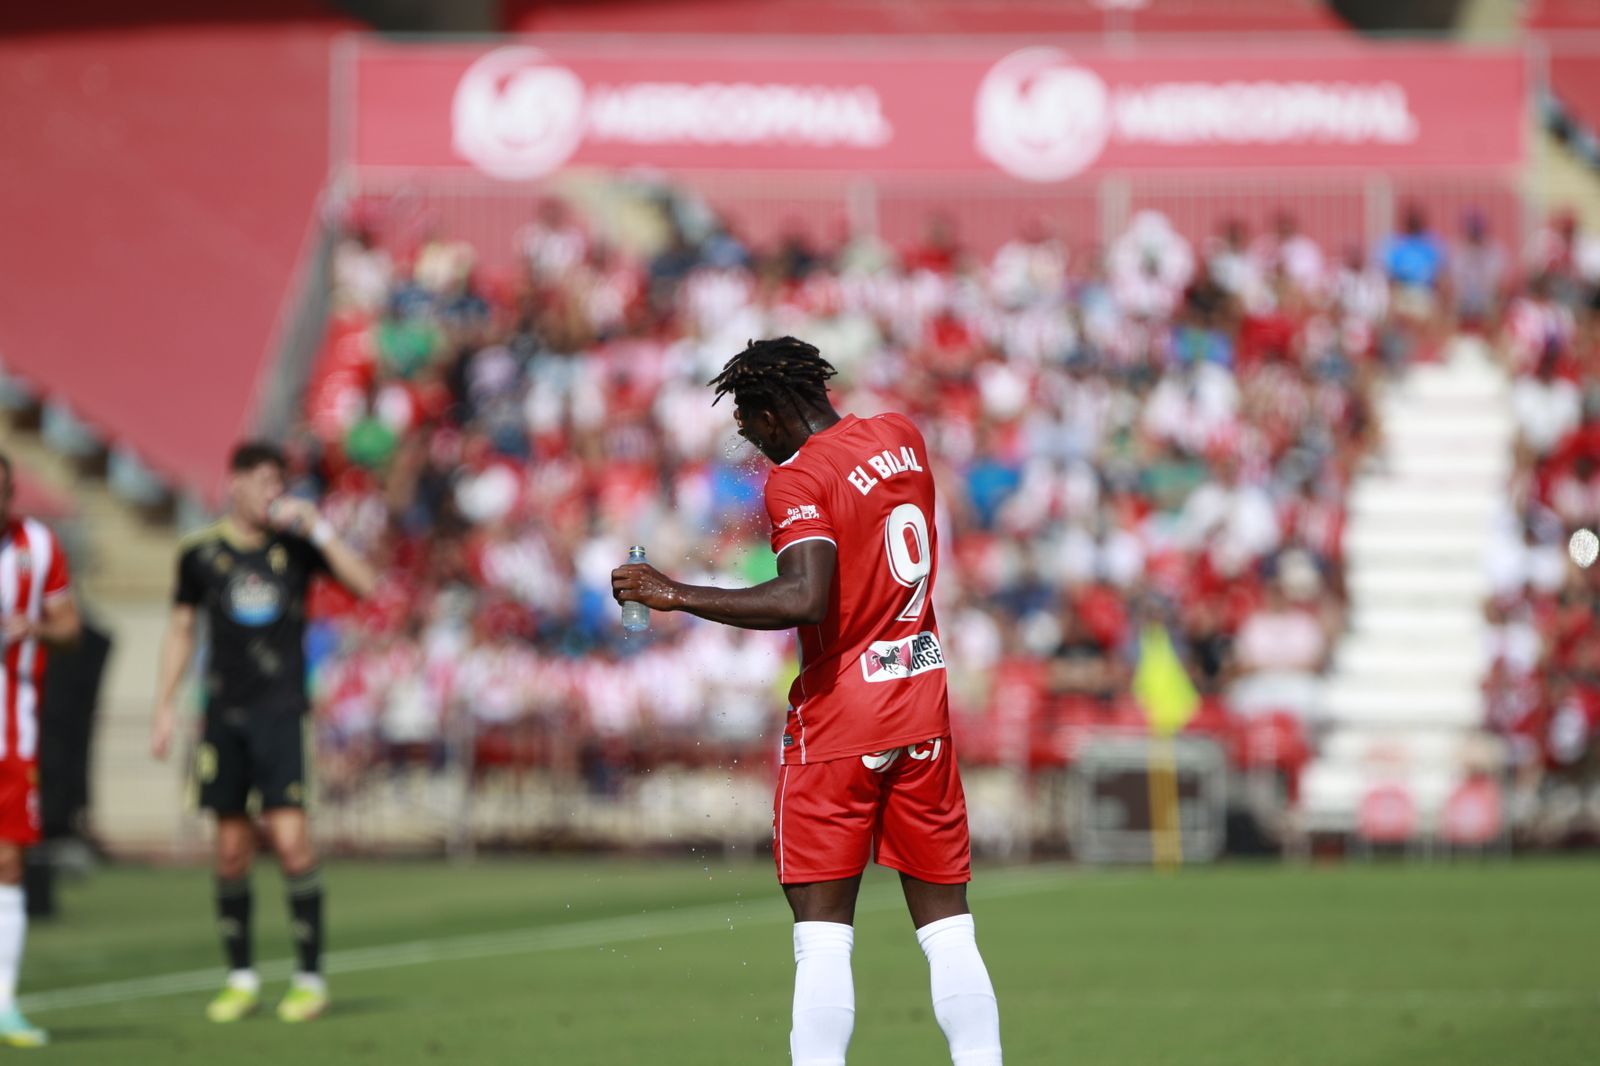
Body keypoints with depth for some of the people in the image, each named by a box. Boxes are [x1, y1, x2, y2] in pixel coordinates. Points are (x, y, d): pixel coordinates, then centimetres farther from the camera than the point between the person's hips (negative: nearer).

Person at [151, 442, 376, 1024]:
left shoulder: (295, 544, 4)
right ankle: (240, 977, 15)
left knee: (290, 838, -11)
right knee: (232, 849, 4)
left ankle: (310, 977, -4)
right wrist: (166, 705, 9)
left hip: (279, 711, -2)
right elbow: (180, 630, 14)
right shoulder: (201, 552, 7)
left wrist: (317, 526, -12)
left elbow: (363, 582, -6)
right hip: (223, 712, 2)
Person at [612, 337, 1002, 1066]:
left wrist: (676, 595, -23)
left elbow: (803, 600, -27)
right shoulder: (900, 437, 7)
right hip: (924, 711, 6)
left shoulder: (797, 479, -13)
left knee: (822, 937, -5)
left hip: (837, 717, -6)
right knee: (948, 929, 7)